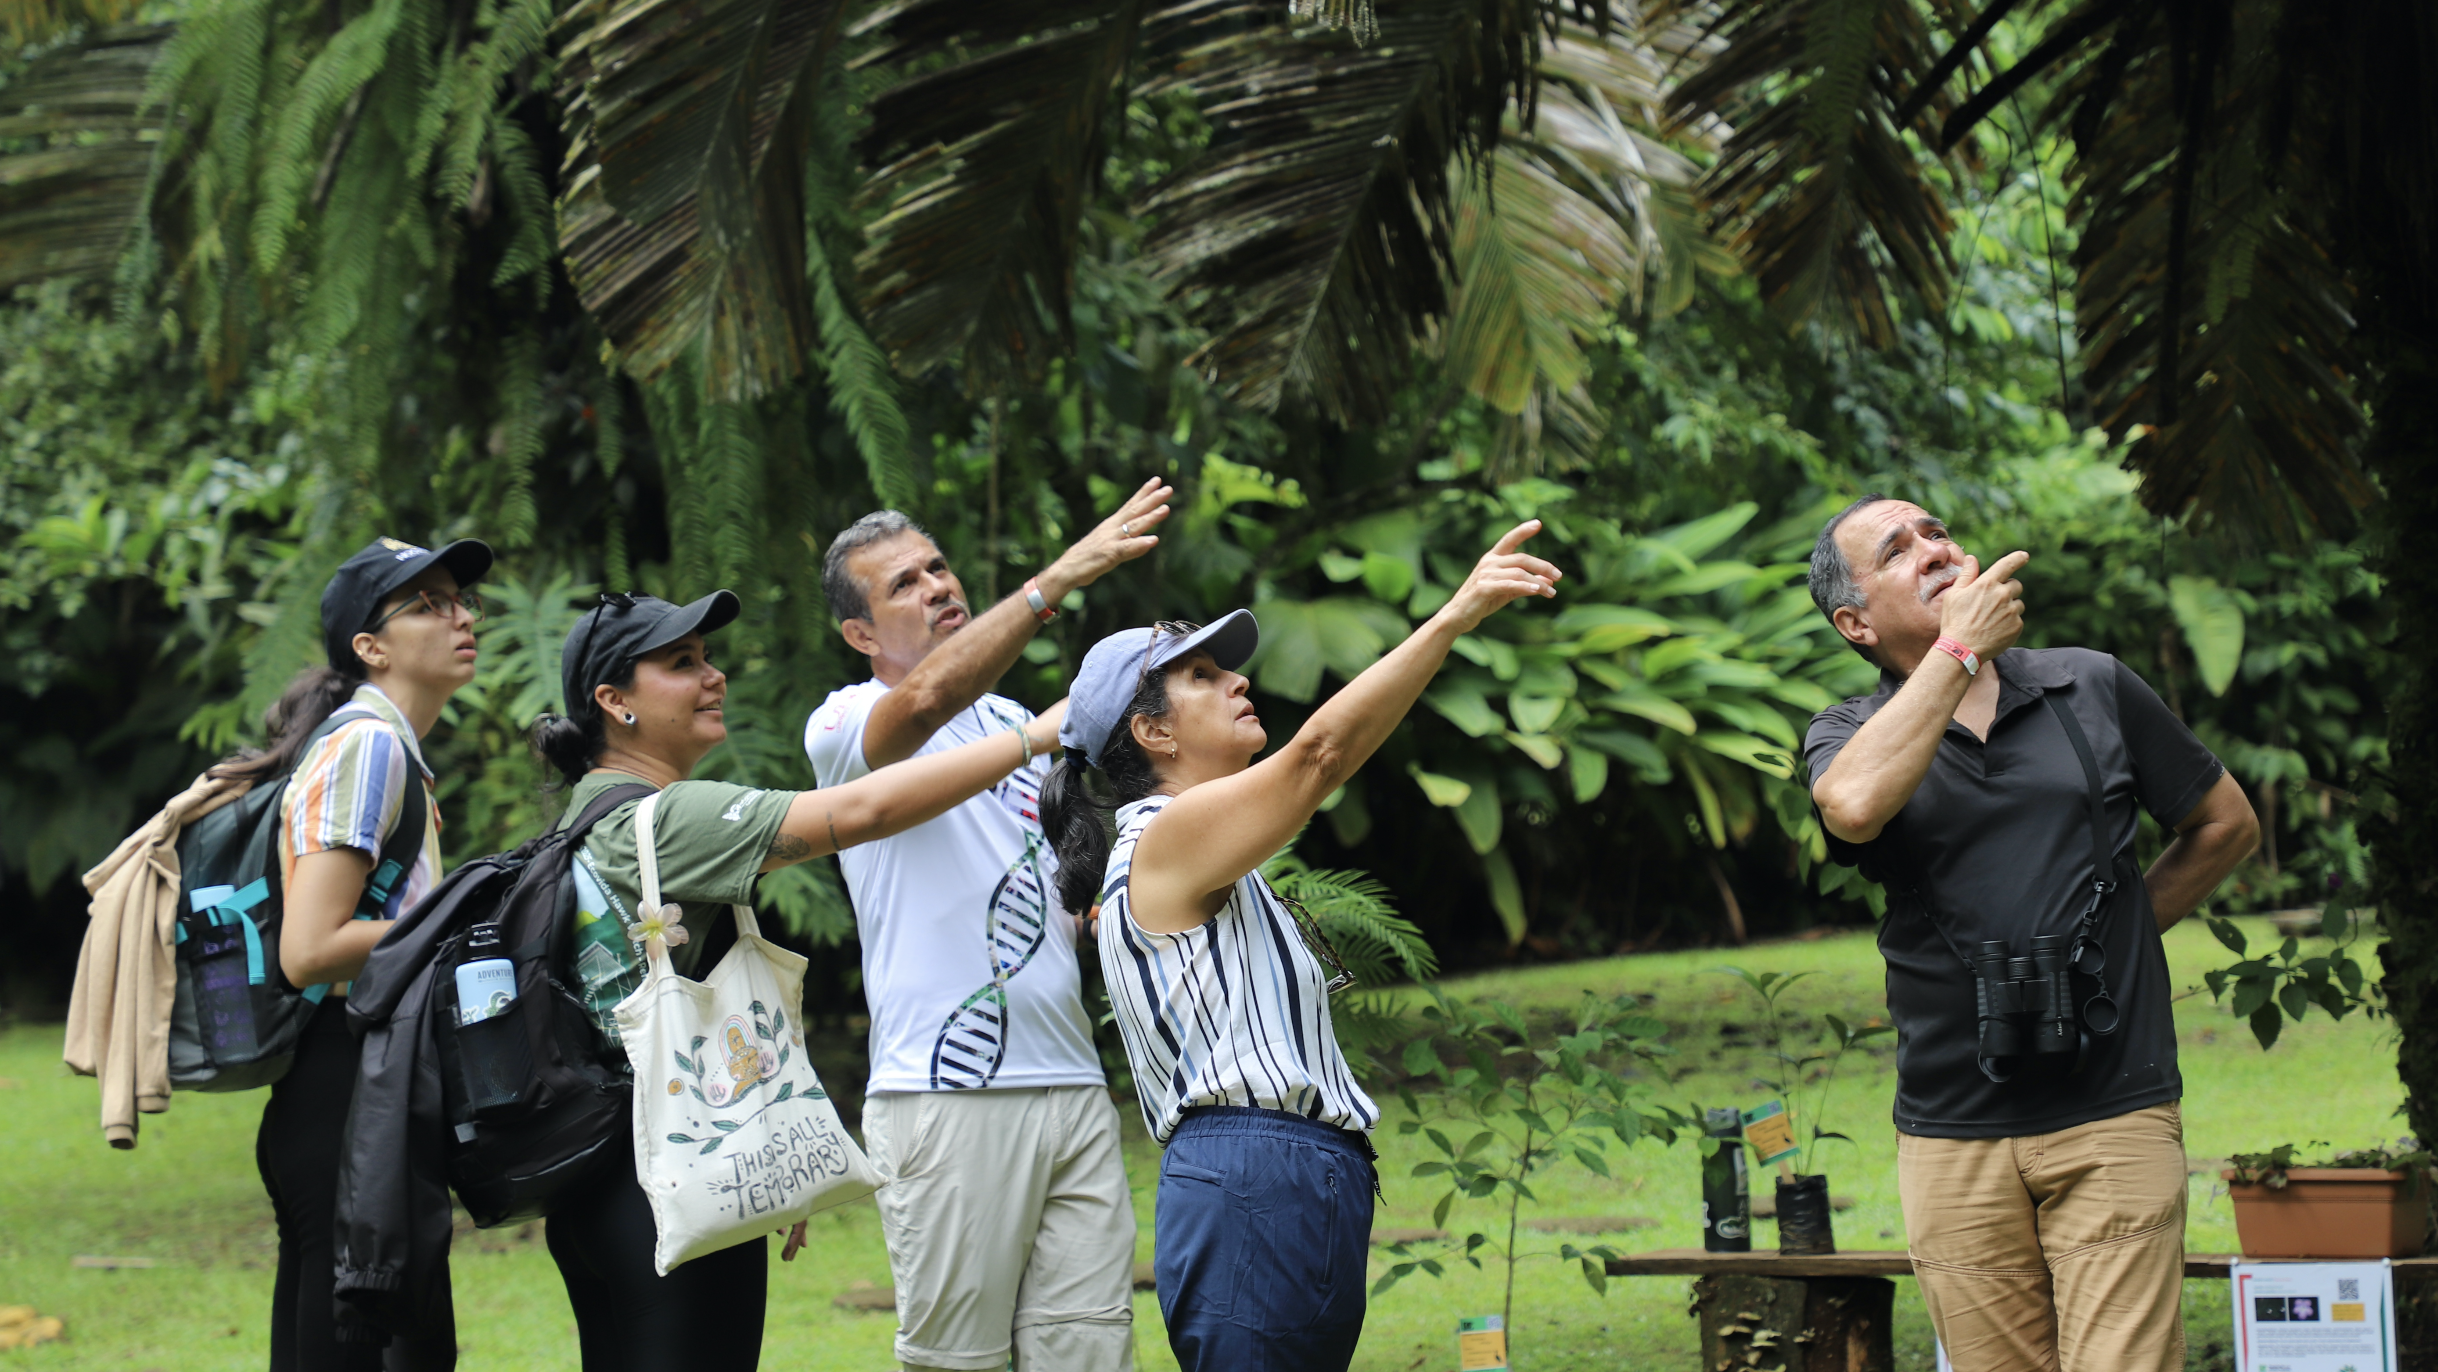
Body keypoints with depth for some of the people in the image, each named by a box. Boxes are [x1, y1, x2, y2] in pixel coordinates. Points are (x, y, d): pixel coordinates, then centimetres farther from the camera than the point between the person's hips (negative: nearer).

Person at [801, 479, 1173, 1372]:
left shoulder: (1015, 720, 20)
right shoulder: (844, 725, -1)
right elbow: (926, 698, -26)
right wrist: (1060, 576, -31)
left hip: (1073, 1087, 6)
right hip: (948, 1090, -6)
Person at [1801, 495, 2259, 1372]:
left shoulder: (2093, 689, 9)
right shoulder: (1848, 735, 6)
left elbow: (2226, 824, 20)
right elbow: (1854, 806, -21)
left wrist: (2116, 930, 10)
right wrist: (1958, 646, -13)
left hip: (2114, 1119, 0)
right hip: (1954, 1136, 1)